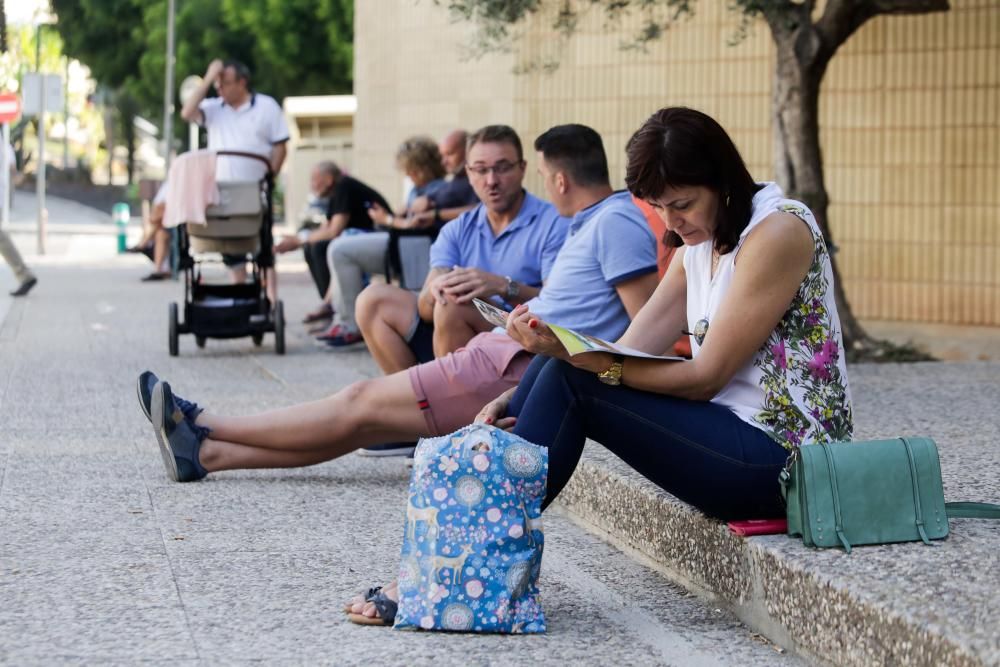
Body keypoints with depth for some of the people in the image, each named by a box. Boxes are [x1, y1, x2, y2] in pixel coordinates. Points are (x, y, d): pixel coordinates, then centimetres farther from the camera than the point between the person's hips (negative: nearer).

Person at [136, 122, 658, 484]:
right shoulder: (595, 224, 22)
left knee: (360, 405, -4)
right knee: (364, 421, 5)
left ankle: (202, 427, 3)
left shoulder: (616, 222, -10)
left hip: (523, 365, -10)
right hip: (516, 350, 10)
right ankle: (205, 452, 4)